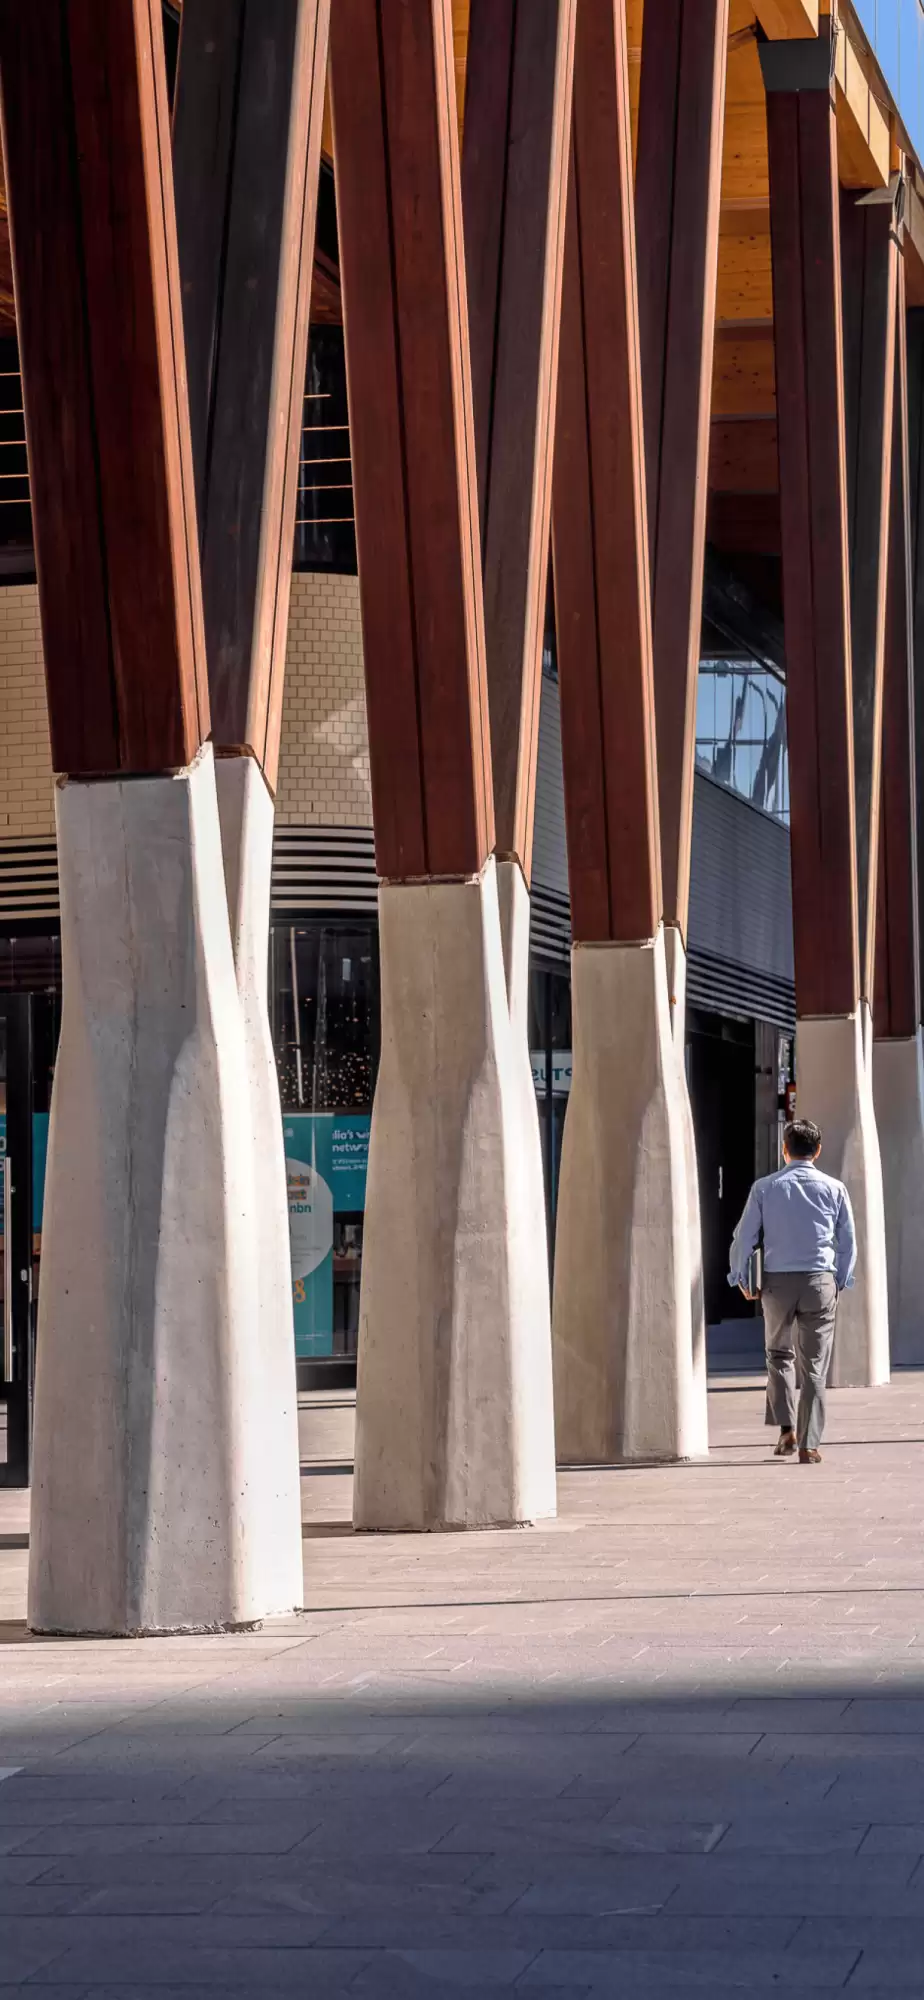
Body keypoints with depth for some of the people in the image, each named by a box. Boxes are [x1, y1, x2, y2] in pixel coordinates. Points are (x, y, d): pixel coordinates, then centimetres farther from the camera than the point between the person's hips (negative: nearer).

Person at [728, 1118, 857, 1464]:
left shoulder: (765, 1188, 0)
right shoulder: (834, 1189, 2)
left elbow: (744, 1238, 1)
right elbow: (848, 1242, 6)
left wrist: (741, 1279, 13)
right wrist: (841, 1281, 18)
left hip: (777, 1280, 0)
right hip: (820, 1280, 0)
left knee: (779, 1355, 18)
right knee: (814, 1365, 4)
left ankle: (786, 1429, 2)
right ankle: (808, 1445, 2)